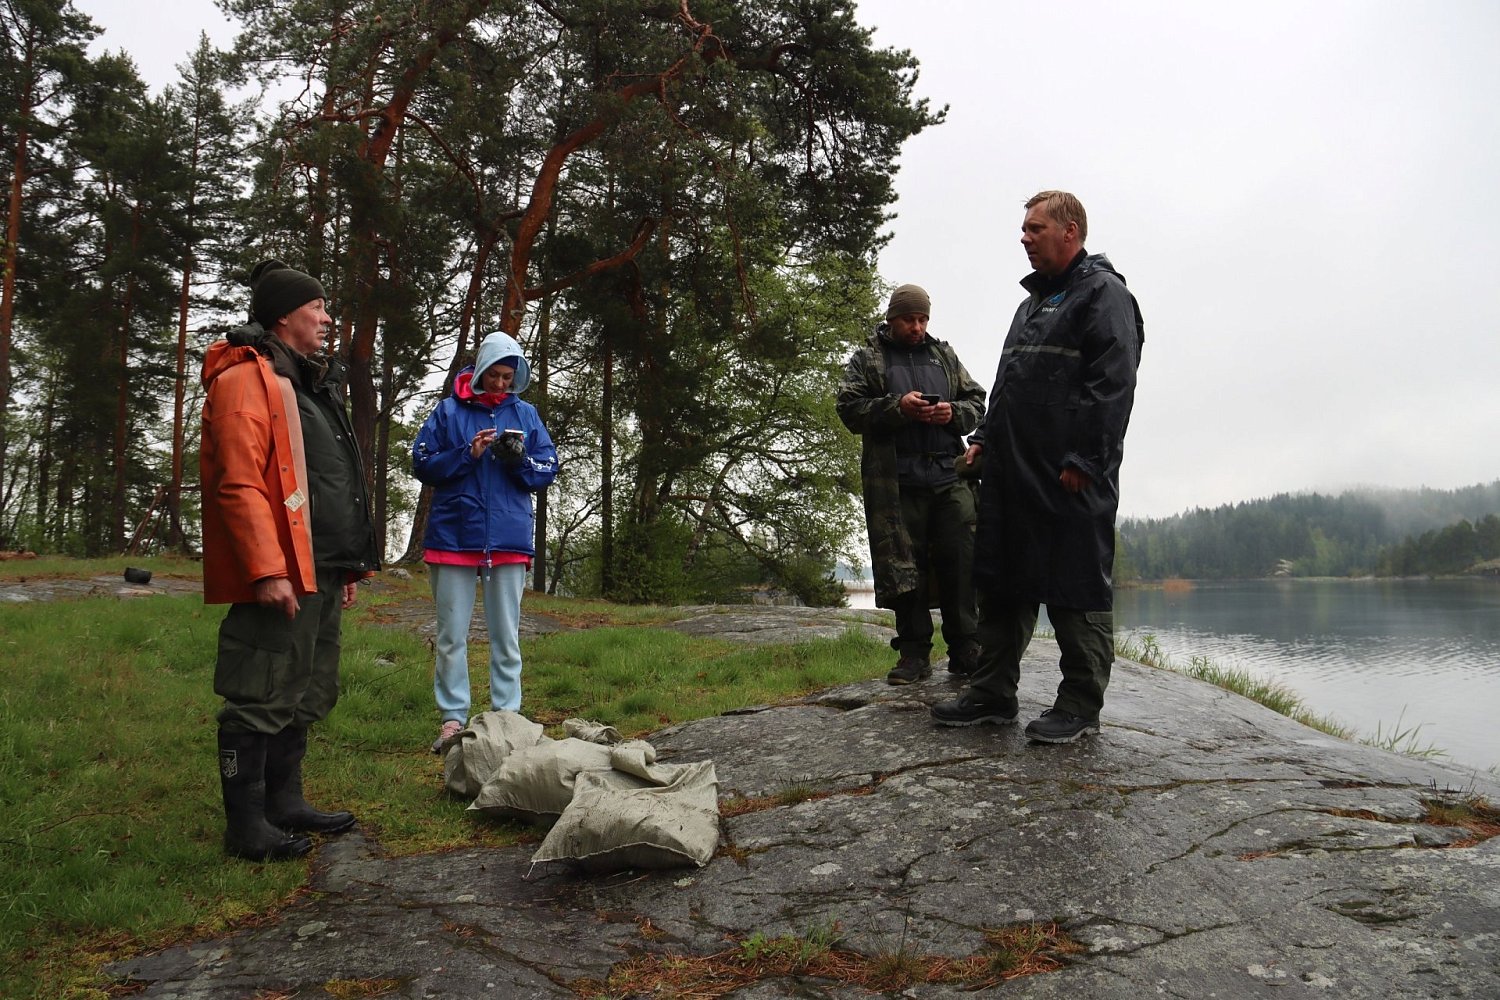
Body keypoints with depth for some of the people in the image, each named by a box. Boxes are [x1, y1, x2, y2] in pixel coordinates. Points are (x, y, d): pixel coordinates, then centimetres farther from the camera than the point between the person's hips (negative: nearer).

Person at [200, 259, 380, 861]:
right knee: (262, 699, -3)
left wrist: (348, 566, 21)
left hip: (320, 573, 10)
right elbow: (239, 485, -18)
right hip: (281, 575, -10)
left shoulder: (310, 385, 22)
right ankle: (246, 827, 8)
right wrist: (268, 570, -23)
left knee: (306, 695, 16)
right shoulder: (247, 379, -8)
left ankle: (285, 804, 29)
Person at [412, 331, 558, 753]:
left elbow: (547, 471, 8)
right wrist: (467, 454, -12)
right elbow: (422, 464, 1)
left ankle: (507, 716, 13)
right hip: (453, 537, -1)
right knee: (451, 635, 3)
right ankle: (452, 720, 11)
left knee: (506, 636, 7)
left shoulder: (526, 414, 10)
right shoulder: (448, 411, 5)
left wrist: (520, 461, -11)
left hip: (509, 539, 1)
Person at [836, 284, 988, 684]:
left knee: (961, 562, -2)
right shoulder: (866, 359, 10)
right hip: (897, 482, -3)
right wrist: (897, 407, -14)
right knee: (904, 566, -2)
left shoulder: (944, 355, 21)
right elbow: (849, 408, -1)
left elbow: (977, 402, 19)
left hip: (950, 475, 3)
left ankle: (964, 649, 7)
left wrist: (954, 412, -4)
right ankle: (914, 654, 7)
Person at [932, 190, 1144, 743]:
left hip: (1069, 477, -9)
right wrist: (985, 438, 18)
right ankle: (993, 694, 20)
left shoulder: (1103, 293, -3)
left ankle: (1080, 707, 7)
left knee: (1076, 589, -3)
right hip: (1013, 469, 9)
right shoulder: (1034, 301, 25)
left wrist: (1082, 460, -21)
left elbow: (1112, 385, -14)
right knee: (1001, 581, 11)